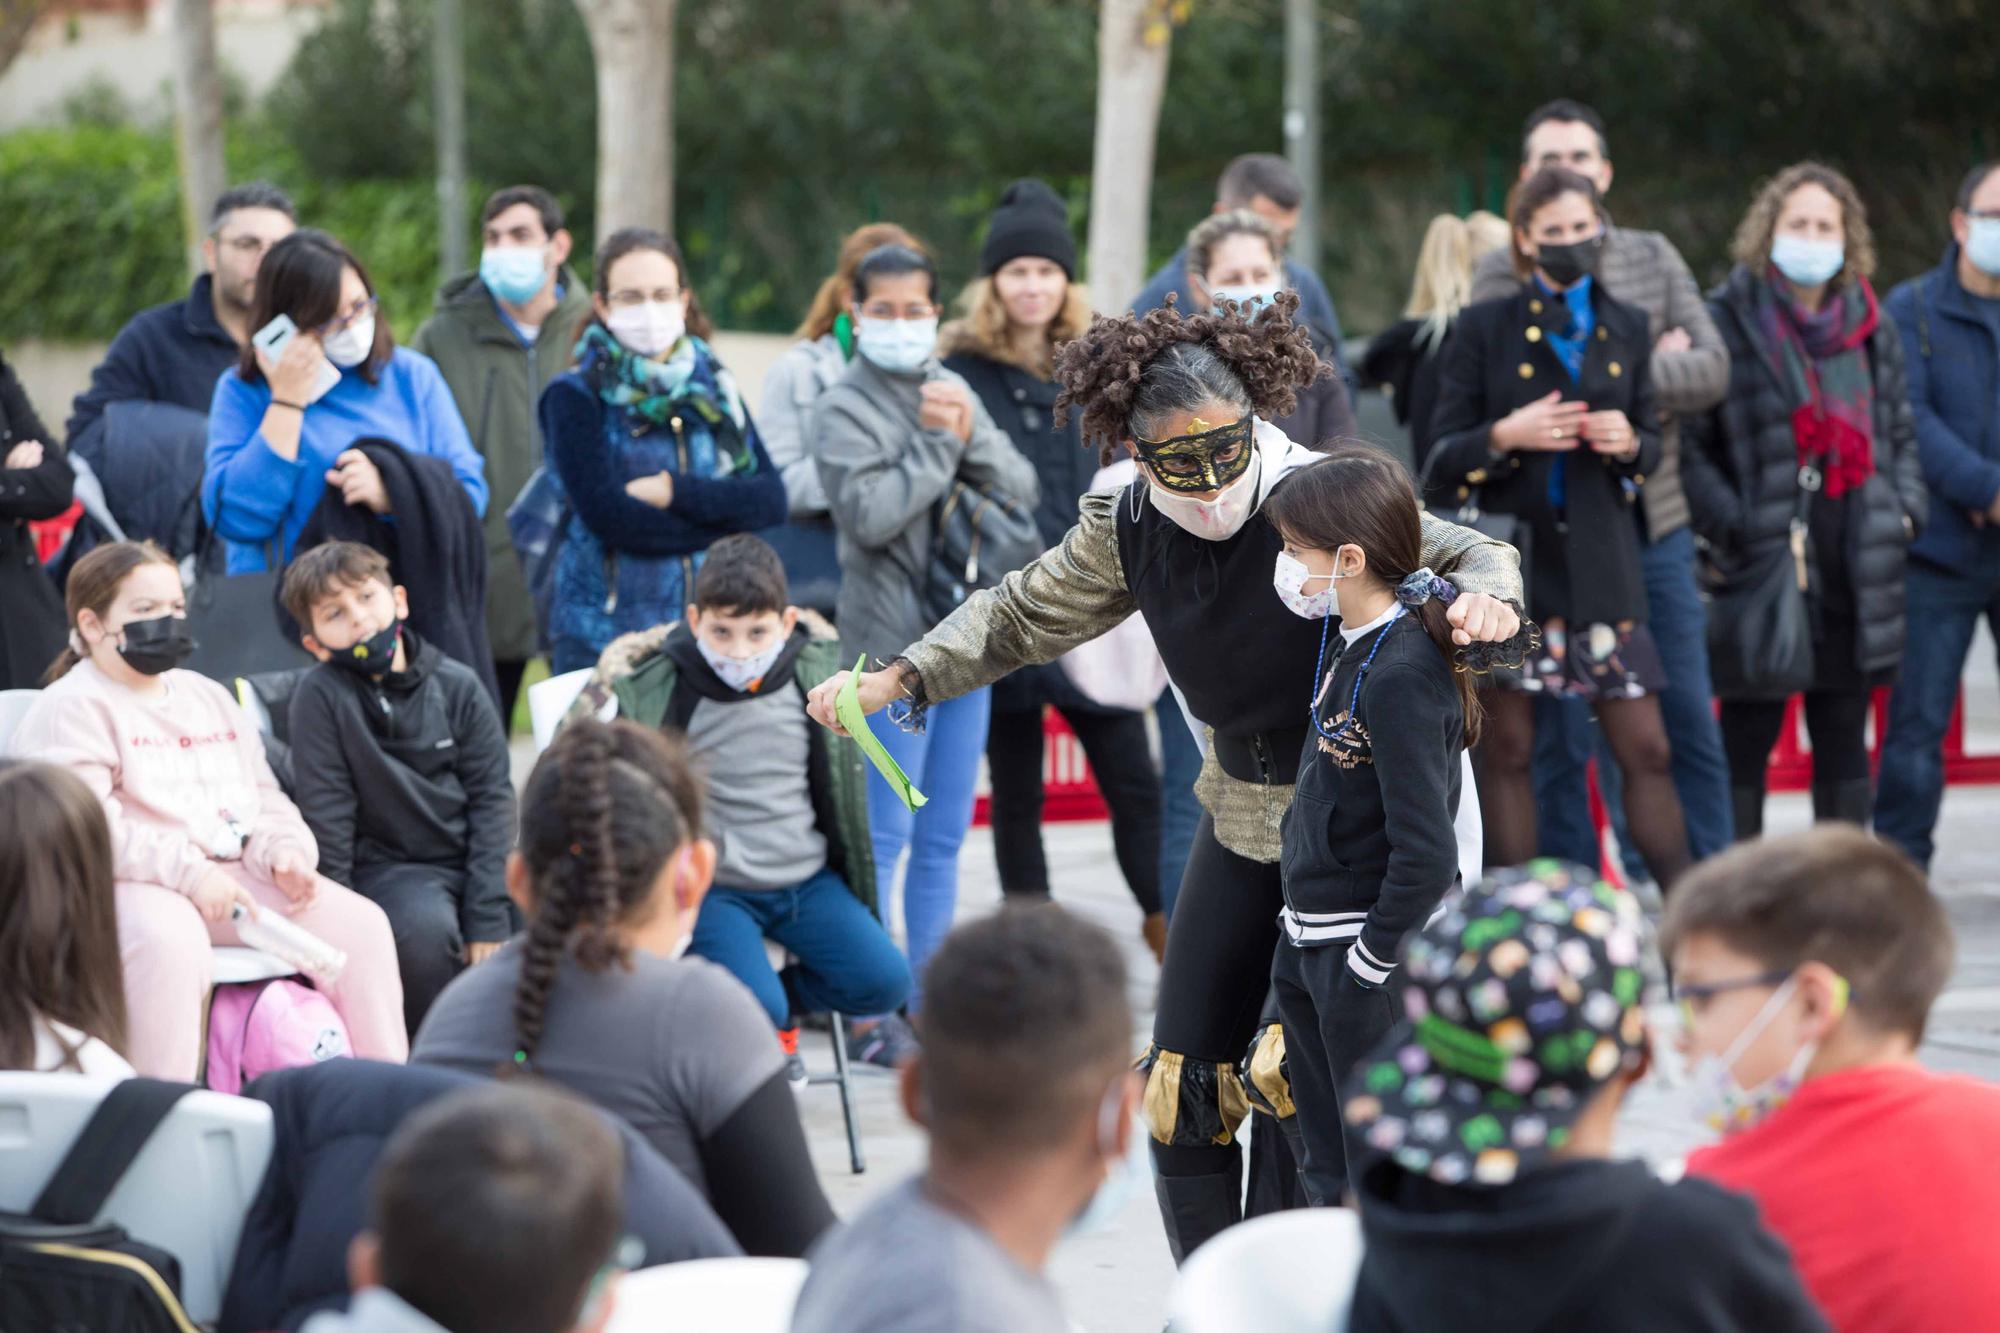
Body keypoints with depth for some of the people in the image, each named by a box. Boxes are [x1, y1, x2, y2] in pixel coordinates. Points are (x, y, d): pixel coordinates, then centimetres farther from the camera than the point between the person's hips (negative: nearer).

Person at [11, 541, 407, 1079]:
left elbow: (262, 796, 23)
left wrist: (284, 850, -1)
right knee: (168, 937, -42)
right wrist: (187, 873, -25)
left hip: (236, 874, 7)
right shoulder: (72, 708, -2)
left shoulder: (208, 696, 25)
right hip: (130, 886, -7)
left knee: (359, 922, -11)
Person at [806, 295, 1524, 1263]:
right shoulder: (1128, 527, -5)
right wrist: (901, 678, 1)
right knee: (1185, 1083, 5)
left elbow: (1469, 553, -16)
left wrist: (1482, 595, -40)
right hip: (1242, 814, 6)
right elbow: (1026, 613, 10)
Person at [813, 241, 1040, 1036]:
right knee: (884, 836, -7)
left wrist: (970, 435, -10)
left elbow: (1023, 489, 7)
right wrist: (938, 443, -11)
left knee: (944, 837, 10)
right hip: (892, 640, -6)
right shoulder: (845, 409, -5)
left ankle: (930, 1002, 16)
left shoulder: (949, 390, 12)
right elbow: (872, 513, -18)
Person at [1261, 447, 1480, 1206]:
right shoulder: (1354, 644, 3)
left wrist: (1371, 963, -19)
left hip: (1375, 954, -10)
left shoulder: (1401, 677, -24)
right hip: (1311, 946, 10)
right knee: (1327, 1175, 18)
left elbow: (1427, 856, -26)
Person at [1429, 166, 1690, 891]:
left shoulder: (1625, 328, 11)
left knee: (1645, 749, 0)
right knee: (1507, 749, 1)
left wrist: (1630, 444, -6)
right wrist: (1505, 436, -18)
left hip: (1599, 562, 2)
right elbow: (1443, 460, 0)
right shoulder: (1484, 327, 1)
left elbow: (1652, 444, 17)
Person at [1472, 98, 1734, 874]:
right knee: (1562, 738, 2)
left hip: (1656, 526, 3)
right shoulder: (1502, 275, -1)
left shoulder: (1653, 258, 11)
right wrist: (1655, 371, -9)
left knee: (1689, 726, 5)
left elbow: (1713, 369, 1)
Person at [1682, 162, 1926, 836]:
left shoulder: (1870, 331, 14)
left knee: (1844, 736, 9)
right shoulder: (1726, 322, -4)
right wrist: (1739, 531, -15)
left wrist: (1904, 510, 7)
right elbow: (1690, 445, -7)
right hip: (1763, 567, -5)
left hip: (1856, 568, 5)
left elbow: (1900, 433, 24)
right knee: (1748, 736, -2)